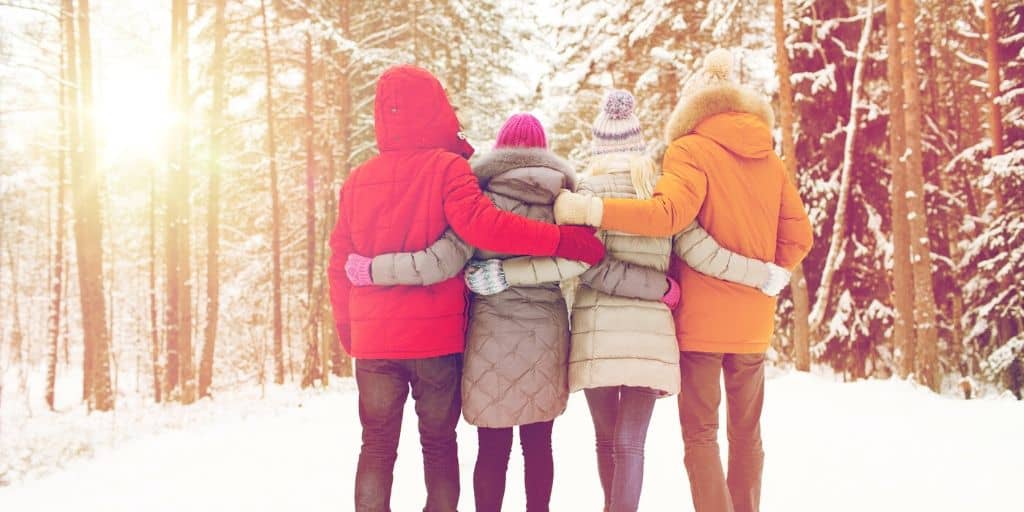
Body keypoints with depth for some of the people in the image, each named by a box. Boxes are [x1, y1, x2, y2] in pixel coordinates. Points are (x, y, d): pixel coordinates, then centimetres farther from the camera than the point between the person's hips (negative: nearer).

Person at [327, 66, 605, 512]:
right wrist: (566, 241, -20)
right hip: (436, 336, -3)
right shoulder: (447, 167, -7)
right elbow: (481, 224, -23)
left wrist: (348, 334, 18)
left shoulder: (357, 180, 5)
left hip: (373, 339, 3)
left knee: (377, 446, 13)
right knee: (438, 444, 12)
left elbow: (340, 266, 7)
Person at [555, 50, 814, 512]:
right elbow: (797, 237, 5)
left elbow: (668, 213, -25)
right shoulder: (769, 159, 8)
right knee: (746, 433, 16)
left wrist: (587, 209, -24)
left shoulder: (692, 149, -8)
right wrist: (761, 277, 12)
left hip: (700, 318, -5)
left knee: (700, 435, 3)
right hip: (754, 321, 5)